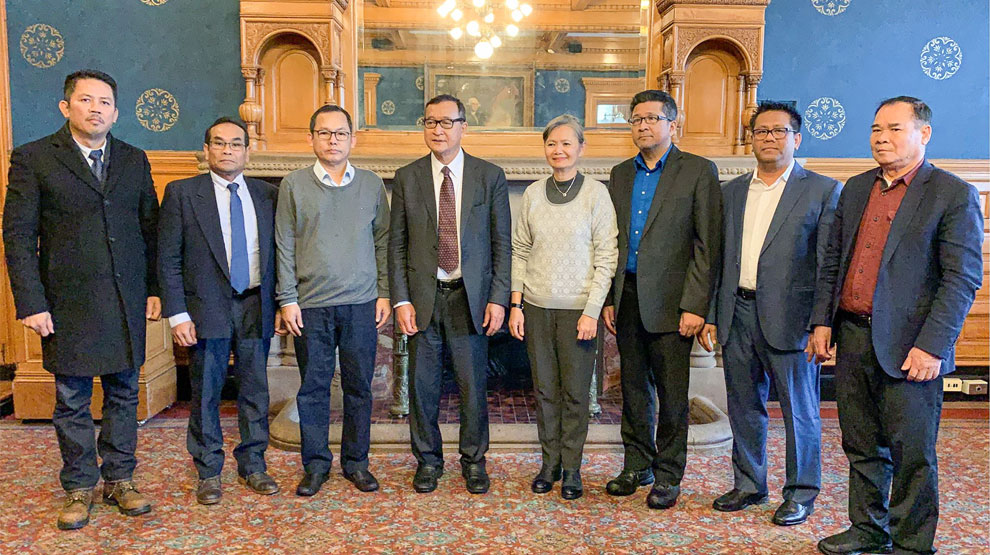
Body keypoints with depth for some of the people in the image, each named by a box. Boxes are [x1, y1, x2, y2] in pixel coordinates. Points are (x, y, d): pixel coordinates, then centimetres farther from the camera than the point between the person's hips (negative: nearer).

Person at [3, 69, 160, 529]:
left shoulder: (135, 160, 9)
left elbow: (150, 230, 10)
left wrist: (154, 289, 5)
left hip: (127, 302, 3)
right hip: (68, 302, -2)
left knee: (123, 394, 11)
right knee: (72, 400, 8)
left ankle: (119, 480, 25)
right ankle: (79, 487, 24)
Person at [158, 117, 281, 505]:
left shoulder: (267, 195, 7)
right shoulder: (181, 193, -1)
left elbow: (278, 253, 9)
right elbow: (168, 260, -3)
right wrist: (178, 315, -10)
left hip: (256, 306, 3)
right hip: (207, 307, -2)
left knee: (256, 390, 10)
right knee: (205, 393, 7)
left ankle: (252, 466, 26)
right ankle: (208, 473, 23)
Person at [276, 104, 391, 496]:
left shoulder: (371, 184, 8)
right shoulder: (294, 185, 4)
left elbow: (383, 242, 9)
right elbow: (285, 247, 2)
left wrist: (384, 293, 3)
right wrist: (288, 300, -3)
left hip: (361, 303, 1)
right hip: (311, 306, -1)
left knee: (359, 387, 8)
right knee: (313, 387, 6)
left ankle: (356, 462, 22)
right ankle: (316, 465, 21)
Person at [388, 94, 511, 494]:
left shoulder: (490, 176, 2)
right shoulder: (406, 178, 4)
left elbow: (501, 243, 2)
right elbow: (397, 244, 4)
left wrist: (498, 298, -5)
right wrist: (401, 300, -4)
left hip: (471, 297, -1)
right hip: (423, 297, 1)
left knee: (473, 386, 7)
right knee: (422, 385, 9)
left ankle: (474, 461, 26)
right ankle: (428, 460, 27)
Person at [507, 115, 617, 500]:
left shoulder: (596, 193, -3)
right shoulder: (533, 194, 6)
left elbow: (606, 258, -5)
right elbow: (520, 252, 8)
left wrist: (592, 310, -11)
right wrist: (516, 305, 2)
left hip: (578, 308, -3)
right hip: (536, 307, 3)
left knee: (576, 392, 4)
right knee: (545, 389, 10)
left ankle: (572, 468, 19)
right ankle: (550, 462, 25)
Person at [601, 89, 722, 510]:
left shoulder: (698, 171, -2)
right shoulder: (620, 175, 13)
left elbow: (708, 245, -7)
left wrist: (695, 305, -14)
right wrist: (608, 299, 8)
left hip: (669, 299, -5)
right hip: (627, 297, 5)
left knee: (672, 392, 4)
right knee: (634, 388, 13)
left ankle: (668, 476, 18)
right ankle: (637, 467, 27)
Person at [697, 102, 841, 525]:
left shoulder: (822, 190, 0)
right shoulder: (731, 191, 12)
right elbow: (717, 257, 12)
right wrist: (709, 315, 7)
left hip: (790, 317, -4)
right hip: (737, 313, 4)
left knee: (799, 408, 7)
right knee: (744, 407, 14)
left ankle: (801, 492, 24)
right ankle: (748, 484, 30)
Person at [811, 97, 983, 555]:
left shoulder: (954, 195, -6)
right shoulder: (855, 189, 13)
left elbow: (963, 278, -11)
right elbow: (832, 261, 15)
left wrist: (932, 346, -17)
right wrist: (822, 320, 7)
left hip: (908, 347, -5)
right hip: (852, 337, 6)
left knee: (912, 453, 7)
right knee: (862, 447, 16)